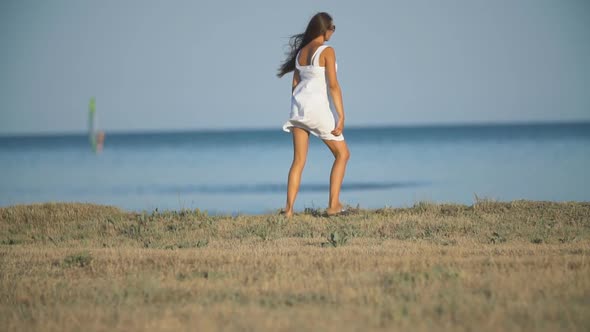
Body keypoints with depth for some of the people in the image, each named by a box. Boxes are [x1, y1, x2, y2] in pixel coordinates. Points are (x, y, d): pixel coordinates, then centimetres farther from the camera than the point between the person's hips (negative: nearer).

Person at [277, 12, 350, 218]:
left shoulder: (301, 51, 12)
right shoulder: (327, 51, -10)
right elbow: (333, 85, -16)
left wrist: (296, 114, 23)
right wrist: (341, 116, -16)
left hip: (299, 103, 6)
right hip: (319, 107, -6)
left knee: (299, 160, 9)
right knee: (342, 154, 8)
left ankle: (289, 209, 0)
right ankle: (333, 205, 0)